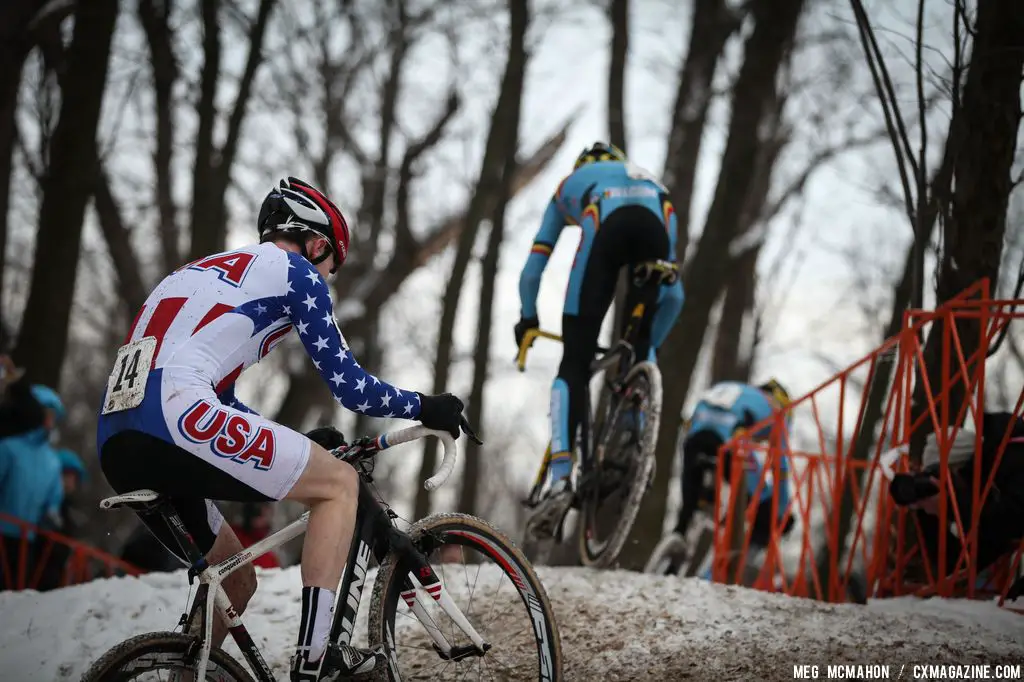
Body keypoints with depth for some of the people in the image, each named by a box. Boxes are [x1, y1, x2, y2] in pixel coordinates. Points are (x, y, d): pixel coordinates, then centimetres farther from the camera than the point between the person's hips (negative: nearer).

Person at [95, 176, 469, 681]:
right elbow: (347, 384, 7)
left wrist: (301, 446, 44)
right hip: (174, 419, -9)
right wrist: (424, 408, 21)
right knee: (340, 483, 4)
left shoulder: (206, 272, 34)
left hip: (116, 444, 9)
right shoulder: (295, 272, 10)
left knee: (236, 581, 23)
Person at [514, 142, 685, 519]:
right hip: (655, 224, 2)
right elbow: (674, 295, 44)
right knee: (640, 347, 26)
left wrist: (527, 319, 54)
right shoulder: (651, 180, 46)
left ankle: (560, 475, -11)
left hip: (607, 226, -2)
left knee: (574, 363, 2)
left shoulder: (571, 184, 41)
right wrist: (652, 344, 53)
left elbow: (532, 270, 39)